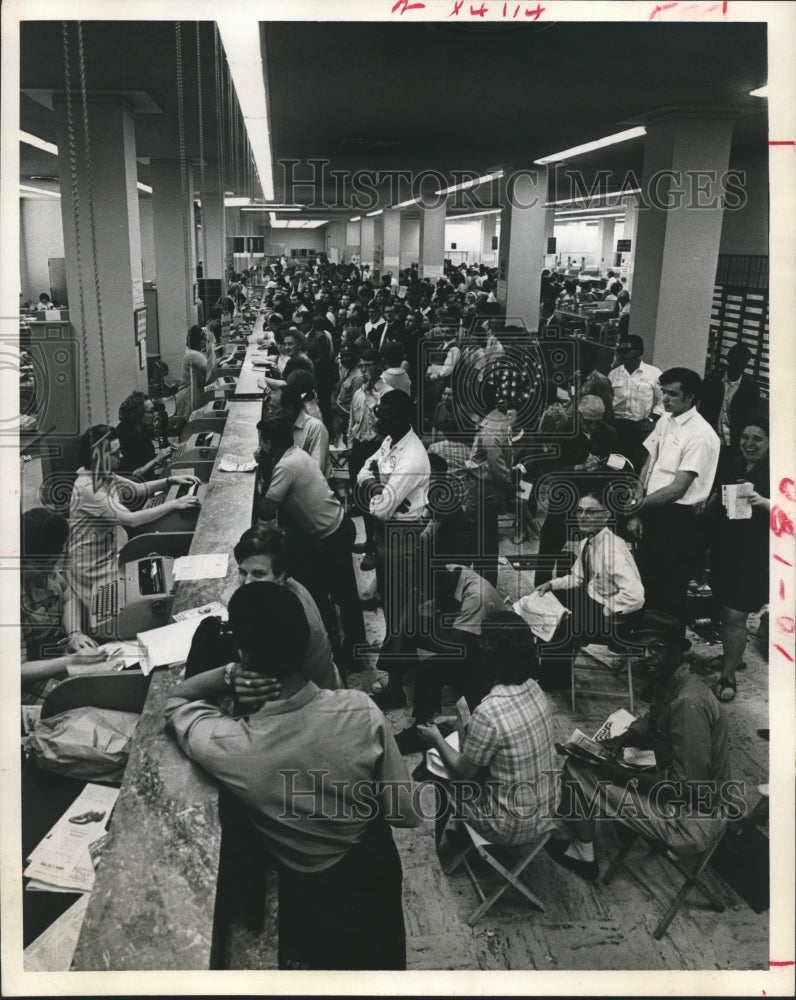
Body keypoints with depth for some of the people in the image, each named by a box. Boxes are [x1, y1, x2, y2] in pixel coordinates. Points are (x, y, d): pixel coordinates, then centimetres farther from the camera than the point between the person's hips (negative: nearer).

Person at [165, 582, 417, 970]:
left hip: (310, 891, -2)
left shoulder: (229, 748, -33)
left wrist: (226, 675, -25)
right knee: (379, 961, 32)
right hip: (375, 869, 2)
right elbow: (406, 813, -17)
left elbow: (175, 699, -9)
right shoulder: (361, 710, -30)